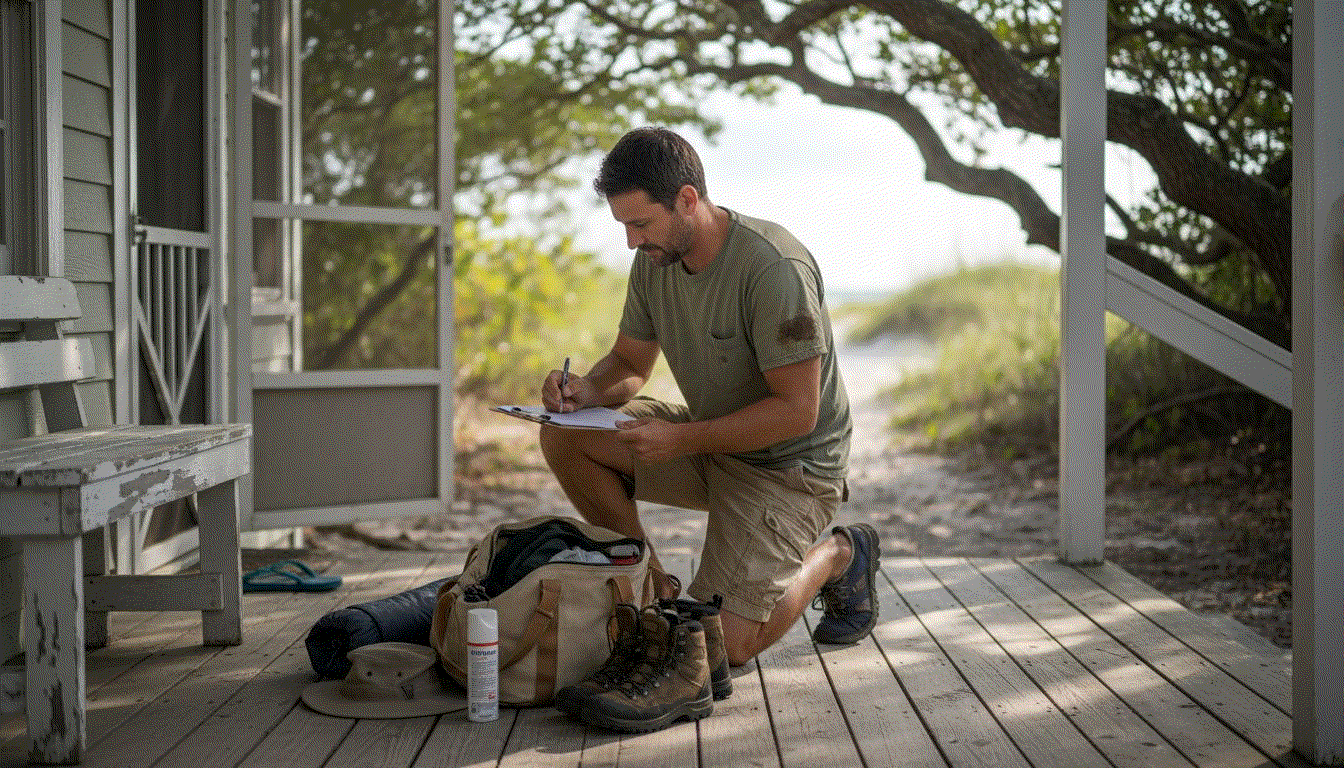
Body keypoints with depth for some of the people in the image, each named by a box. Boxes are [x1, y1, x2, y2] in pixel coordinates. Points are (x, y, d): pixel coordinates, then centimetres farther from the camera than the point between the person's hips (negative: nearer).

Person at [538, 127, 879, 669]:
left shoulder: (775, 269, -27)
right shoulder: (654, 260, -4)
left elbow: (797, 411, -26)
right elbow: (629, 363, 9)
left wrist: (683, 439, -29)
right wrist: (587, 390, -15)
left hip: (787, 464, -7)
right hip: (707, 442, 7)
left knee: (722, 647, -15)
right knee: (564, 437, -11)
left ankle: (838, 555, 12)